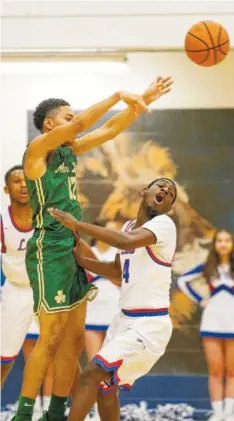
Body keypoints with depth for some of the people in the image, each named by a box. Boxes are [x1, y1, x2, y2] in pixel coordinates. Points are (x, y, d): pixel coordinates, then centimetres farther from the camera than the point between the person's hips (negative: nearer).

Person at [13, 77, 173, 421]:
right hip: (49, 250, -8)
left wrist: (142, 101, 7)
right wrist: (119, 96, -19)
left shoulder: (69, 151, 14)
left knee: (74, 338, 8)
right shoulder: (37, 149, -8)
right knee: (51, 337, -8)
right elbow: (80, 124, -22)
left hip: (73, 249, 8)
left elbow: (110, 130, 17)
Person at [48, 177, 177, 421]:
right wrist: (78, 260, 10)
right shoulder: (129, 227, 11)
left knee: (91, 375, -16)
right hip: (125, 319, 9)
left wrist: (77, 225, -29)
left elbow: (128, 241, -34)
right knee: (104, 384, 18)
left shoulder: (164, 224, -15)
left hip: (149, 325, -9)